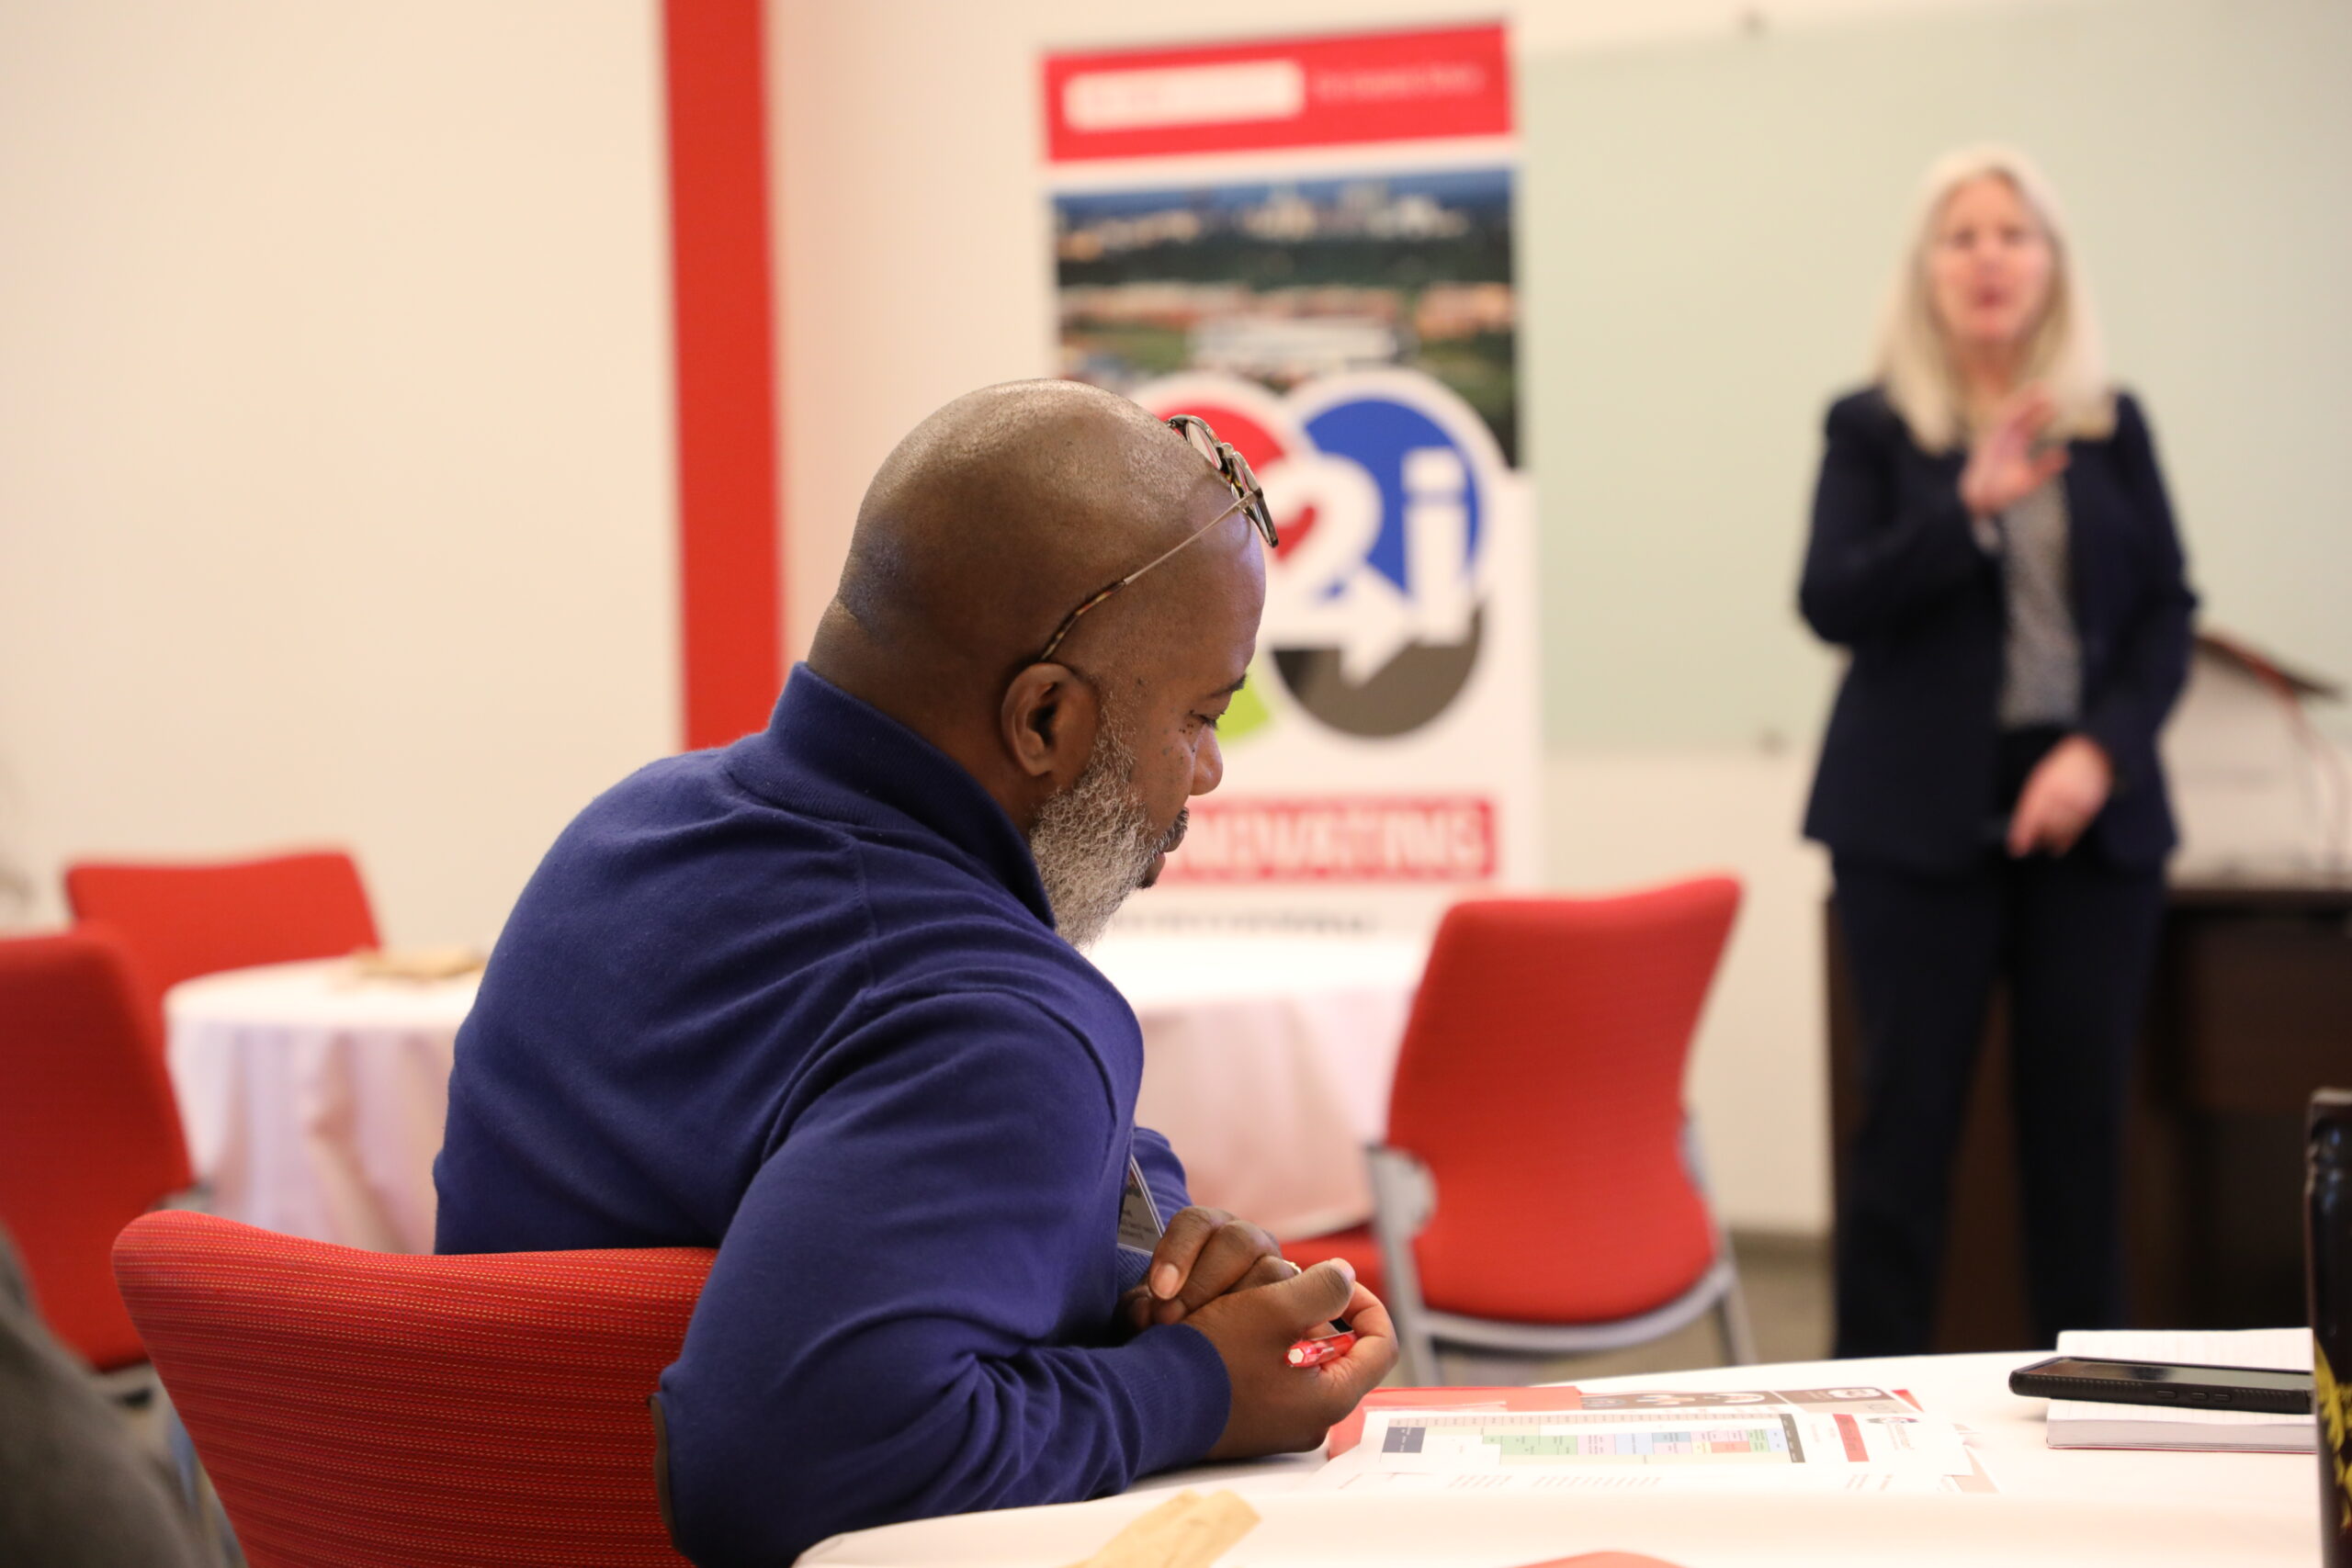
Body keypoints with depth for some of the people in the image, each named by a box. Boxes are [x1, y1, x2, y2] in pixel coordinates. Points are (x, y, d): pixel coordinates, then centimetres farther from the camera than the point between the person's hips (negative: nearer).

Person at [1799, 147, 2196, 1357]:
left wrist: (2103, 748, -8)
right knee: (1909, 1111, -1)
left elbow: (2167, 608, 7)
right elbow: (1832, 603, -7)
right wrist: (1969, 505, -19)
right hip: (1924, 817, -2)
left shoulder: (2112, 424, 10)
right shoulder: (1873, 428, 3)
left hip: (2090, 811, 3)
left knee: (2081, 1108, 4)